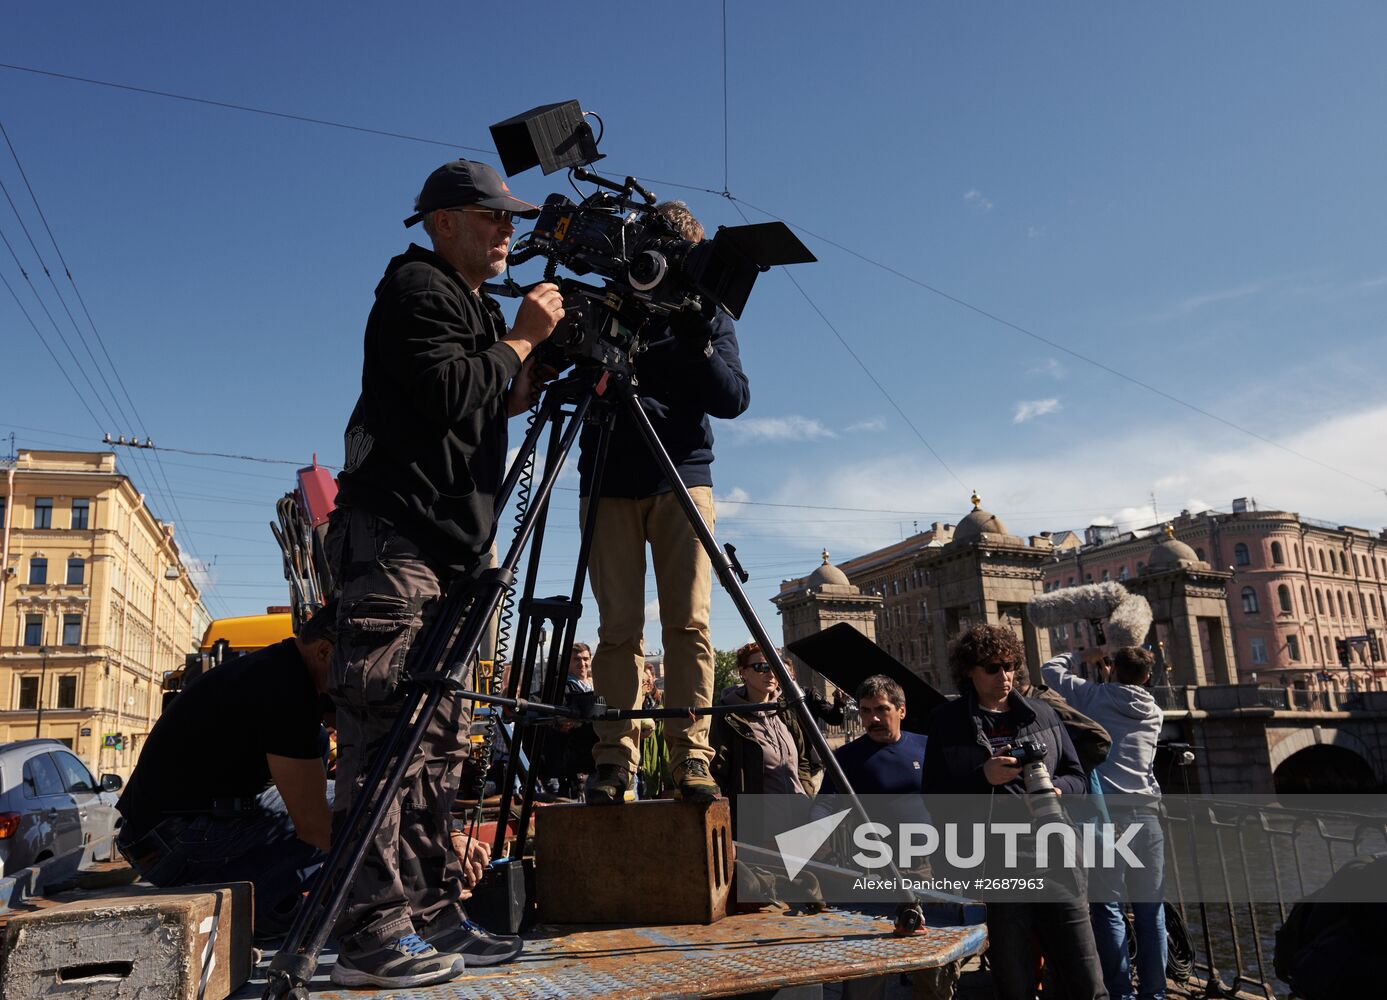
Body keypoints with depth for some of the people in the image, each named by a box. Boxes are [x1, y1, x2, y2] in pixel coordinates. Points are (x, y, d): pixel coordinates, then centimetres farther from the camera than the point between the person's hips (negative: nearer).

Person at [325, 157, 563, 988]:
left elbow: (495, 405, 22)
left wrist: (536, 373, 7)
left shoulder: (479, 310, 26)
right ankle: (375, 933, -7)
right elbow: (450, 395, -18)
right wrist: (523, 338, -7)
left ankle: (433, 916, 13)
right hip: (394, 538, -9)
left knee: (440, 738, 7)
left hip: (455, 546, 9)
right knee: (384, 733, -11)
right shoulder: (416, 289, -2)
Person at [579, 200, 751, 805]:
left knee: (688, 620, -10)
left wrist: (696, 342, -16)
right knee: (618, 626, -4)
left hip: (682, 481, 0)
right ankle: (615, 758, -1)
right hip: (609, 483, 1)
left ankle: (691, 755, -8)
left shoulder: (709, 319, 12)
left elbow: (734, 400, -1)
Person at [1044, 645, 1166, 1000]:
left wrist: (1081, 656, 27)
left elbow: (1050, 669, 12)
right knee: (1150, 910, 9)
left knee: (1108, 907, -1)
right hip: (1147, 811, 4)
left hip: (1107, 811, -4)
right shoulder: (1154, 713, 15)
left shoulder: (1095, 696, 4)